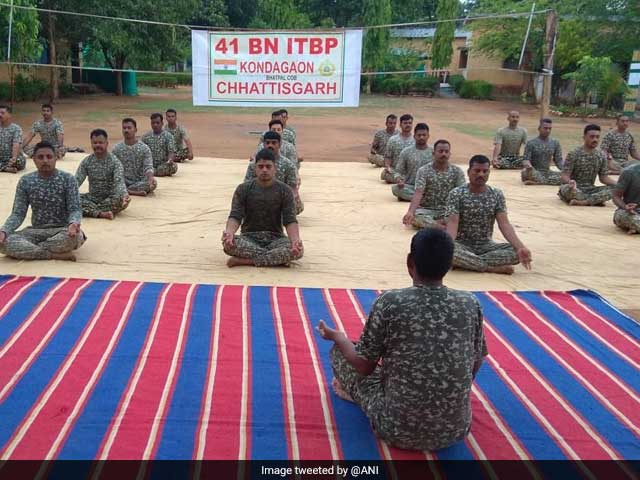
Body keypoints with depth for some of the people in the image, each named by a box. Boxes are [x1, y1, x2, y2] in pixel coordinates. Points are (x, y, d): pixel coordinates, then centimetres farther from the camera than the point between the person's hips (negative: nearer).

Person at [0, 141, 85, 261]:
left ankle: (27, 250, -20)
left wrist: (73, 224, -36)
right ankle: (56, 254, -25)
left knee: (75, 236, -39)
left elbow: (75, 209, -10)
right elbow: (18, 213, 0)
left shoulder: (67, 179, -6)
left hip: (62, 230, -2)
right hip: (36, 231, 2)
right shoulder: (25, 181, 2)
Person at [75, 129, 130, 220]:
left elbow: (119, 181, -25)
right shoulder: (86, 162, 1)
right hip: (92, 197, 3)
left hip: (110, 198, -3)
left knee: (121, 200, -36)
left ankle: (90, 210, -26)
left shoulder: (115, 162, -10)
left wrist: (124, 195, -47)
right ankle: (101, 213, -35)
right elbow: (77, 180, -7)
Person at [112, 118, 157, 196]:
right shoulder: (116, 149, 5)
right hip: (122, 182, 1)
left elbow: (148, 167, -11)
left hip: (139, 182, -1)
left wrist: (151, 178, -33)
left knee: (153, 183, -32)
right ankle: (135, 192, -25)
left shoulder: (144, 148, -1)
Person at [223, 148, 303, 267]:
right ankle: (277, 258, -25)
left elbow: (290, 220, -8)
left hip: (275, 238, 1)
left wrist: (296, 240, -30)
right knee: (229, 244, -34)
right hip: (249, 238, 0)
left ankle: (245, 260, -27)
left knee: (297, 250, -32)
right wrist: (229, 232, -33)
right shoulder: (243, 189, 1)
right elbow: (235, 216, -8)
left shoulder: (285, 190, 0)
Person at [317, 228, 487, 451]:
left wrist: (337, 336, 14)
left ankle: (352, 389, 37)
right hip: (455, 430, 4)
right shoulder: (471, 303, -7)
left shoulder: (389, 302, -16)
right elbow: (475, 365, 7)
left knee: (339, 352, 14)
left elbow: (364, 367, -6)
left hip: (400, 431, -3)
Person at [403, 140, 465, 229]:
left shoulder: (457, 171, -1)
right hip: (426, 210, -2)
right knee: (415, 216, -36)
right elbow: (418, 193, -20)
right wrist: (410, 212, -38)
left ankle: (428, 223, -27)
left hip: (447, 211, 2)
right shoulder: (423, 171, -7)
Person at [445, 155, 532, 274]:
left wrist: (520, 247, -25)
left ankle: (465, 262, -23)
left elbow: (504, 224, -8)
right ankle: (492, 268, -27)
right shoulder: (456, 194, -8)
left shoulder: (497, 195, 1)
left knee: (516, 251, -22)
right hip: (463, 245, -3)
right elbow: (452, 223, -18)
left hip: (486, 245, 4)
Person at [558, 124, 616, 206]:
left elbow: (603, 177, 9)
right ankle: (596, 200, -23)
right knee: (569, 188, -41)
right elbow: (564, 176, -15)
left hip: (590, 189, 5)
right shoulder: (574, 154, -11)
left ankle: (583, 202, -30)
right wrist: (570, 182, -39)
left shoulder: (601, 156, 4)